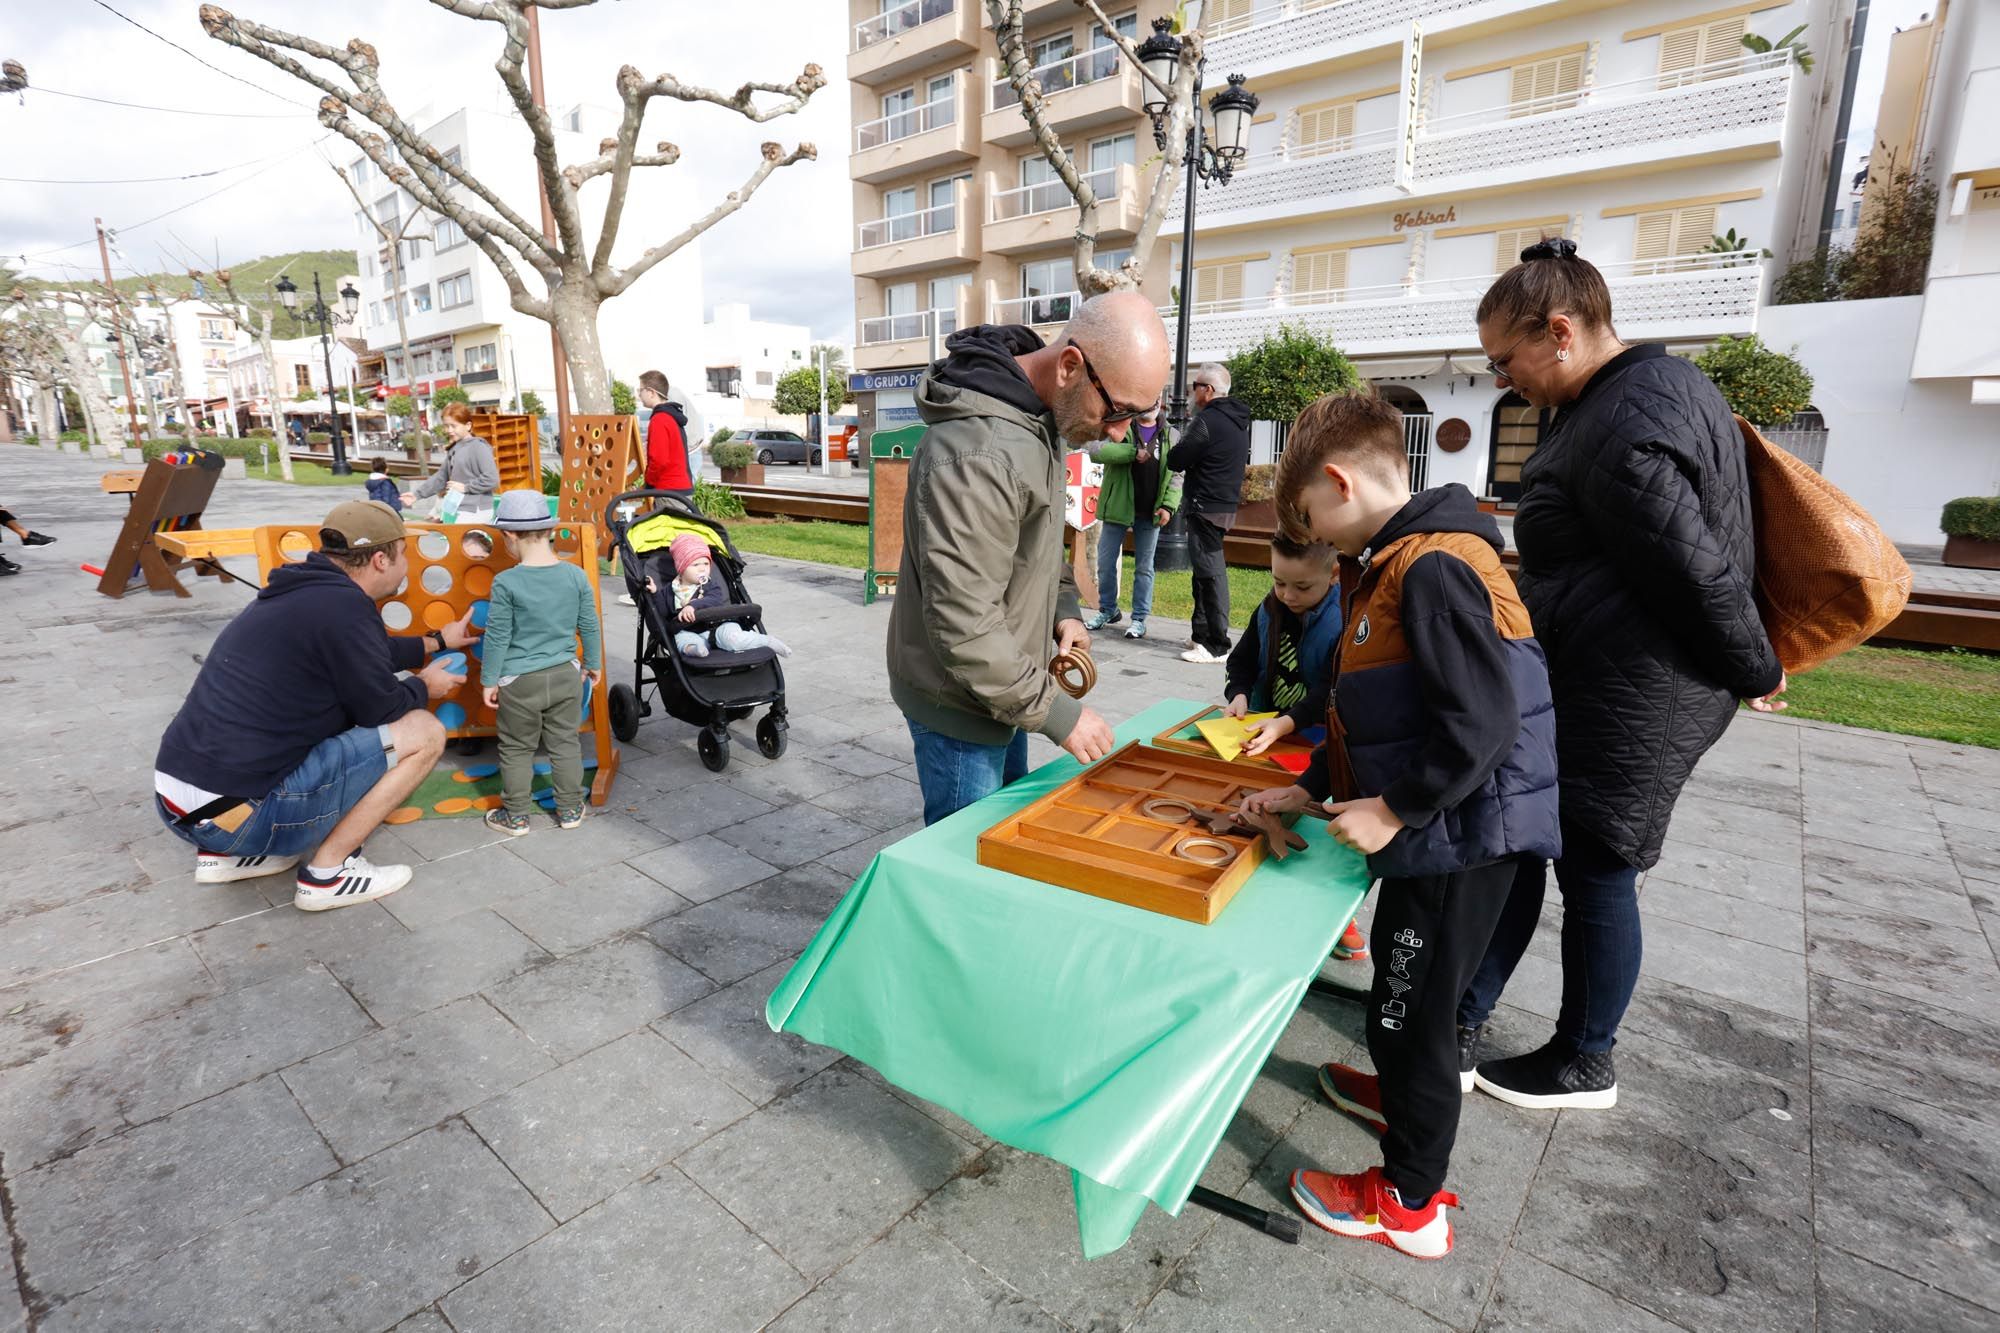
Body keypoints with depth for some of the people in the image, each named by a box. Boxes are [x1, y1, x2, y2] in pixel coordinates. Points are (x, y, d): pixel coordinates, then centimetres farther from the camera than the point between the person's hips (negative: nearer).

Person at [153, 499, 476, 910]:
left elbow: (367, 653, 30)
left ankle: (225, 853, 22)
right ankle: (327, 872, 1)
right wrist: (424, 685, 13)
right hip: (233, 812, -9)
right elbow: (381, 710, -7)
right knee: (424, 731, -4)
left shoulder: (303, 591, 11)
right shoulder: (343, 605, -17)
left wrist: (438, 641, 42)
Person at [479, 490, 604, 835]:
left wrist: (489, 680, 2)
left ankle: (516, 816, 23)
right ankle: (570, 810, 24)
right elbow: (589, 626, 4)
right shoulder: (576, 575, -6)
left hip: (519, 681, -3)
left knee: (517, 749, 12)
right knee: (565, 744, 15)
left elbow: (497, 636, -9)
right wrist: (593, 664, 18)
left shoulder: (506, 582, -15)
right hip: (566, 675, 3)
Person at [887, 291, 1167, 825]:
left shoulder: (1040, 413, 1)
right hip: (960, 704, -9)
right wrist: (1055, 711, -21)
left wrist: (1063, 607, 3)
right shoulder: (976, 455, -31)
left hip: (1004, 687, 9)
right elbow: (964, 628, -30)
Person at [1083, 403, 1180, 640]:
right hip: (1117, 508, -1)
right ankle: (1108, 610, 25)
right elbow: (1096, 450, -18)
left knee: (1144, 567, 7)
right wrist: (1134, 452, -23)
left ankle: (1139, 618, 15)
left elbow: (1176, 475, 5)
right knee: (1106, 563, 7)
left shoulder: (1170, 436, 7)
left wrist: (1168, 505, -8)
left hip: (1150, 514, 1)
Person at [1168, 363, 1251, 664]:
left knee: (1210, 572, -8)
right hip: (1226, 504, 10)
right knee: (1206, 571, 16)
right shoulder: (1238, 421, 15)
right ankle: (1202, 634, 25)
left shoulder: (1208, 421, -15)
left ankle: (1217, 645, -6)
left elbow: (1175, 461, -14)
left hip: (1207, 507, -10)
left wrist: (1177, 451, 9)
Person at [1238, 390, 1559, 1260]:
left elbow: (1483, 721, -28)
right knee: (1402, 985, 27)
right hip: (1441, 829, 10)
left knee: (1411, 1007, 6)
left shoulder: (1433, 569, -23)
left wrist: (1395, 810, -21)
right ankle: (1402, 1095, 52)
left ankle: (1409, 1204, 26)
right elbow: (1380, 713, 15)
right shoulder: (1395, 565, 10)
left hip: (1461, 835, -9)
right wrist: (1311, 789, 12)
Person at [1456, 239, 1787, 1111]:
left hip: (1628, 702, -10)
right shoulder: (1651, 386, 12)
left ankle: (1585, 1065, 29)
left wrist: (1756, 673, -6)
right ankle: (1457, 1031, 26)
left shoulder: (1625, 428, -23)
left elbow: (1698, 570, -21)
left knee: (1594, 873, 6)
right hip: (1581, 683, 10)